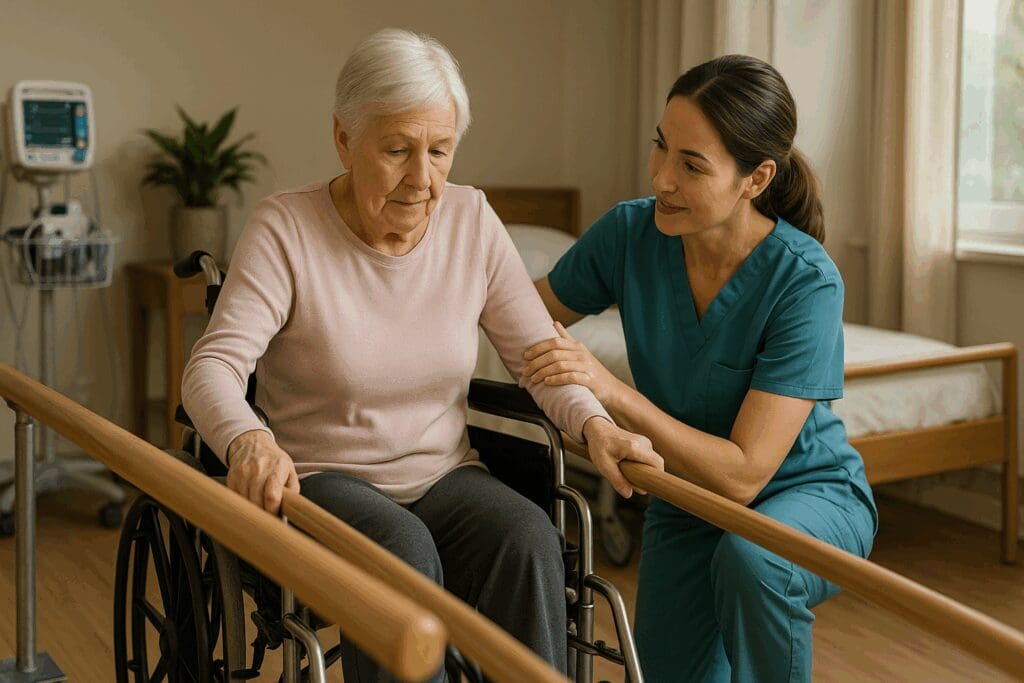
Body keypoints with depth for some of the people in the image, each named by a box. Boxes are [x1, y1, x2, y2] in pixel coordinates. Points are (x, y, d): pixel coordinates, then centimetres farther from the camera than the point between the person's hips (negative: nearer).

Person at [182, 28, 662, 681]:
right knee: (401, 550, -34)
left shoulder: (472, 221, 0)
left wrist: (595, 423, -18)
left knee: (528, 539, -27)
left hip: (444, 475, 3)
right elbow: (212, 366, -20)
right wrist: (247, 439, -42)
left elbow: (538, 351, 2)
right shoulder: (286, 228, -11)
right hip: (322, 478, -3)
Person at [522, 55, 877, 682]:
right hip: (687, 504, 4)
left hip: (808, 493, -4)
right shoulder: (631, 232, -15)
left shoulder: (805, 281, -28)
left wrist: (613, 392, -35)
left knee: (749, 556, -36)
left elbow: (743, 474, -29)